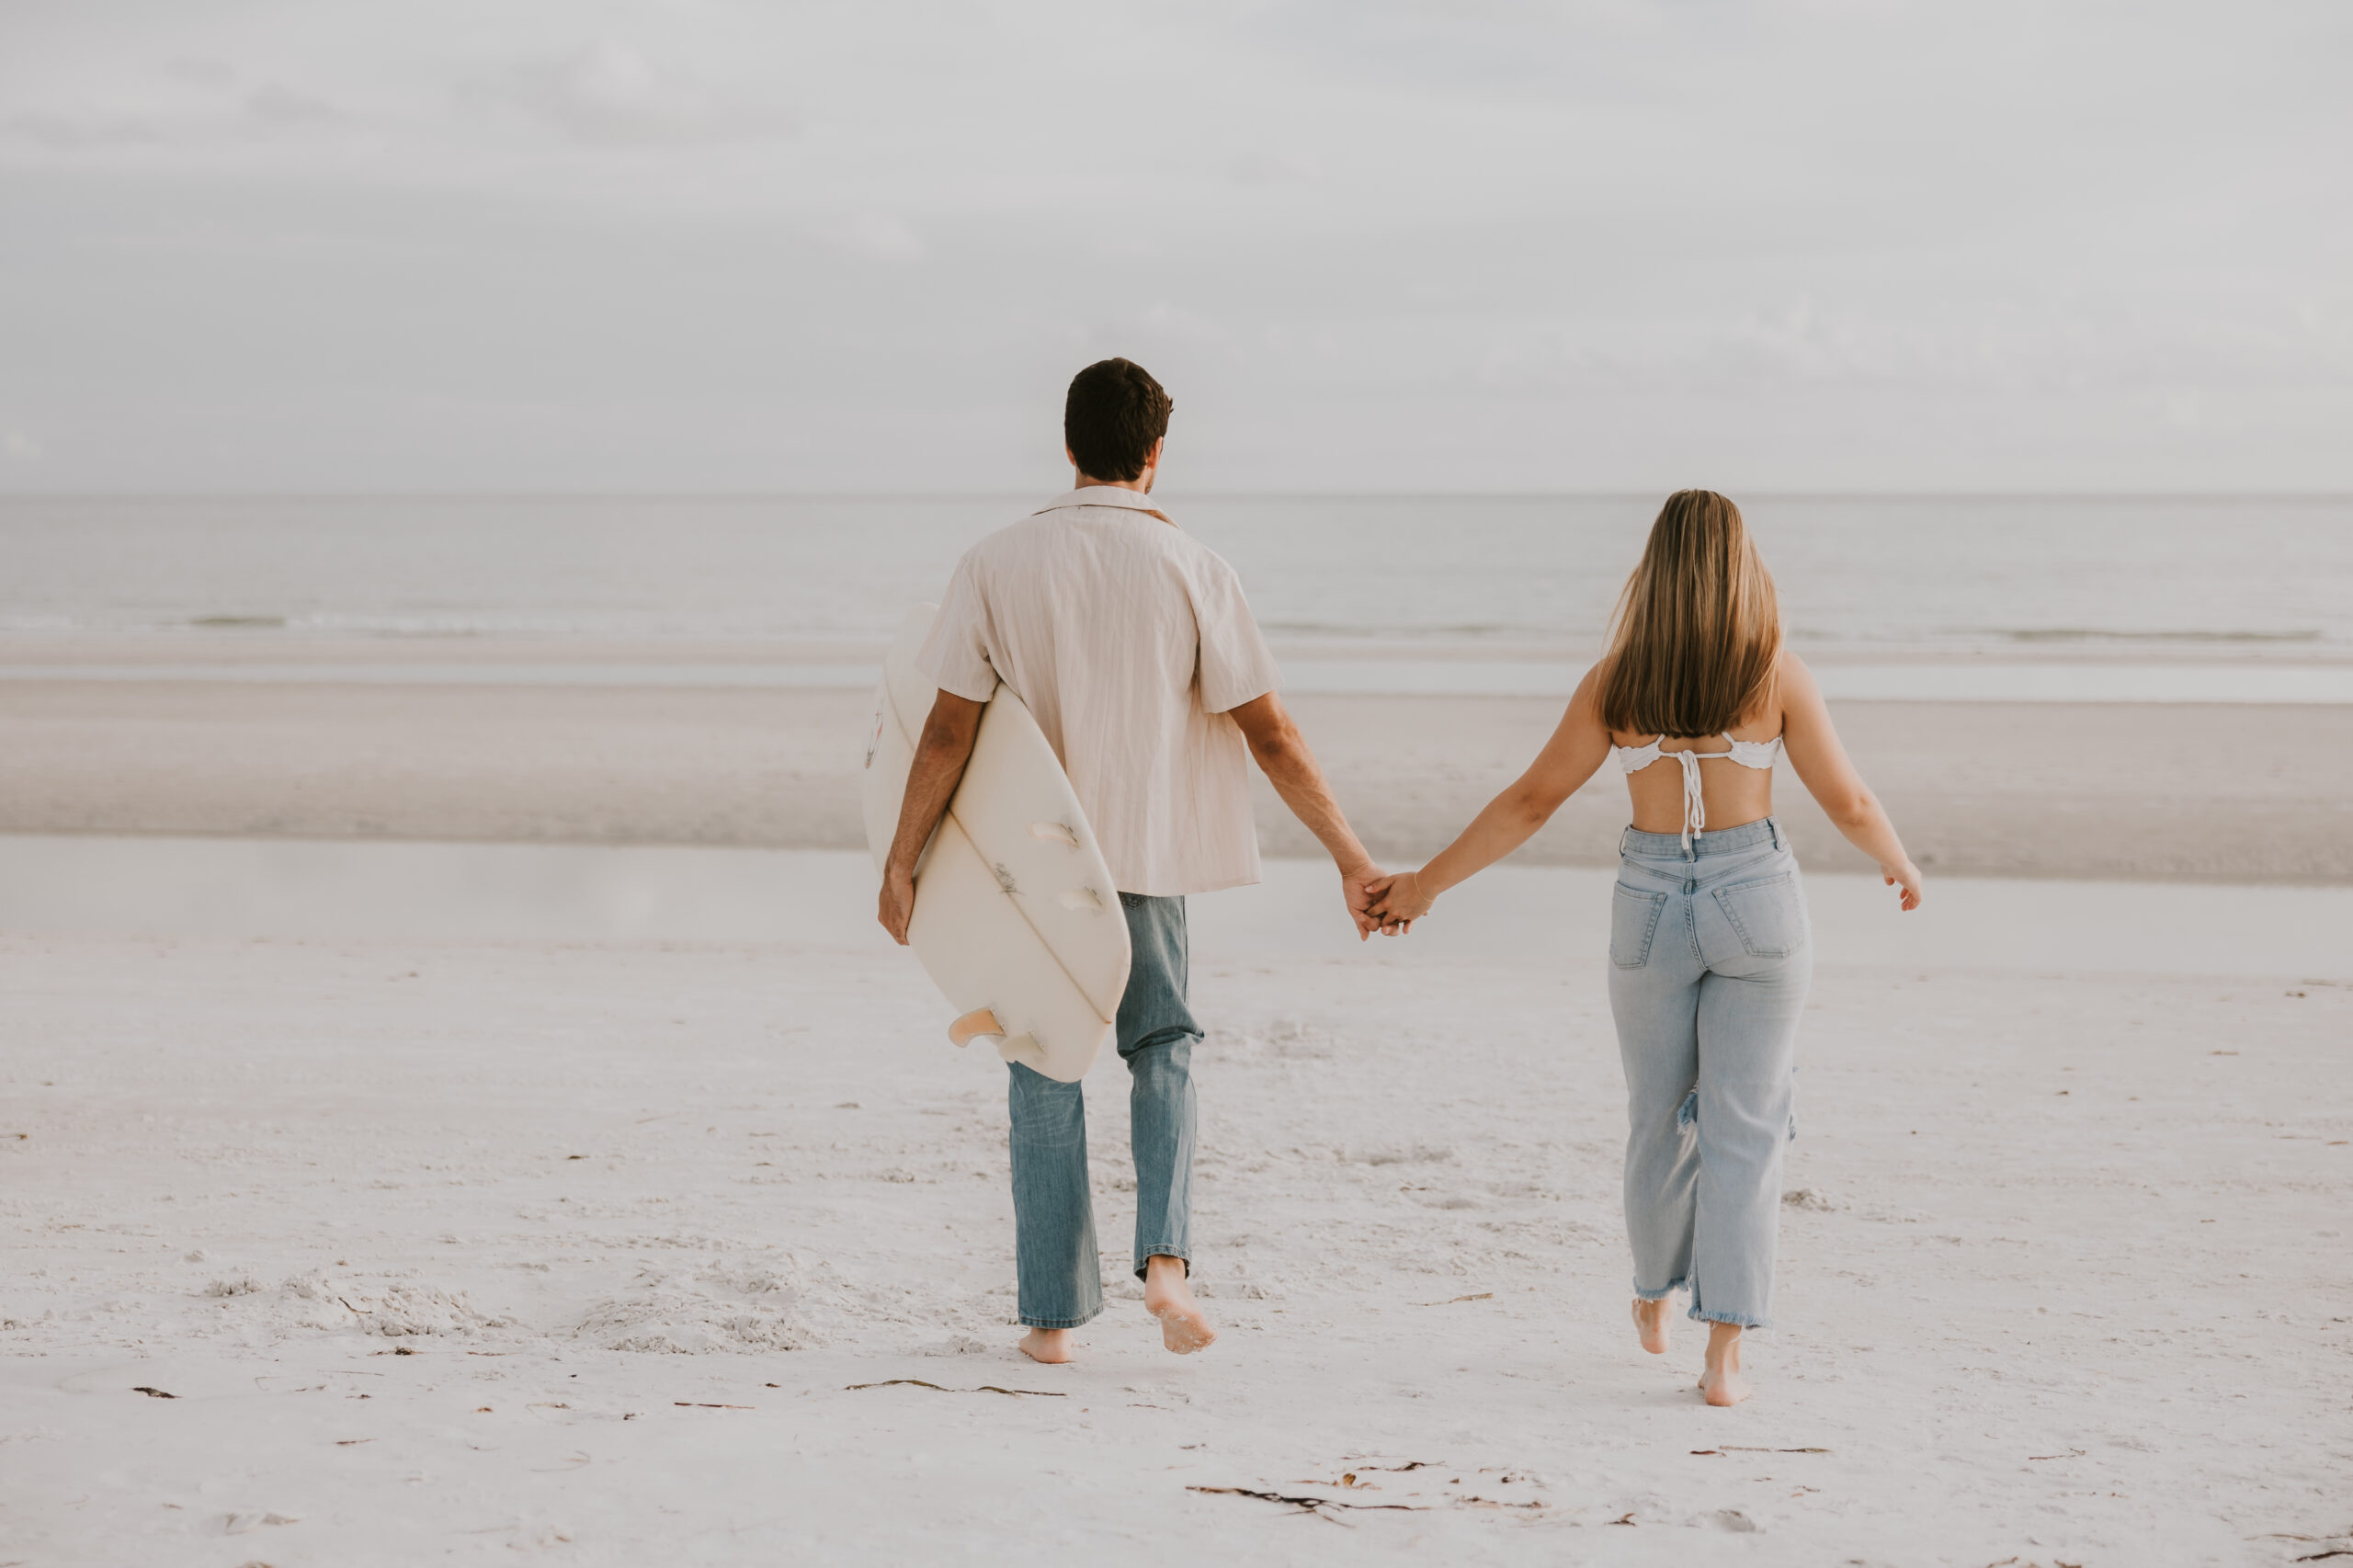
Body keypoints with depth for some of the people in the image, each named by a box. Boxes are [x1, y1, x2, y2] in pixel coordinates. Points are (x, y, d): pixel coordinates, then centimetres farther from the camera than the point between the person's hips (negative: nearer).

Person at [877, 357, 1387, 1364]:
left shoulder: (998, 564, -6)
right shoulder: (1191, 568, -5)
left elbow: (948, 731, -8)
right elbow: (1269, 734, -6)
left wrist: (901, 861, 1)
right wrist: (1351, 858, 0)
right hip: (1148, 848, 0)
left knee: (1046, 1075, 10)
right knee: (1162, 1049, 17)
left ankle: (1053, 1315, 12)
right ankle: (1165, 1255, -4)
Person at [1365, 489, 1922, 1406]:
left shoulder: (1615, 680, -3)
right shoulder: (1777, 675, -7)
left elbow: (1530, 800, -1)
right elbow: (1849, 803, -1)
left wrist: (1426, 884, 8)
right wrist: (1899, 864, 21)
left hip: (1651, 907, 2)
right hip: (1756, 897, -2)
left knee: (1660, 1115, 19)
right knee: (1744, 1129, 1)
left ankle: (1655, 1302, 40)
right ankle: (1724, 1354, -5)